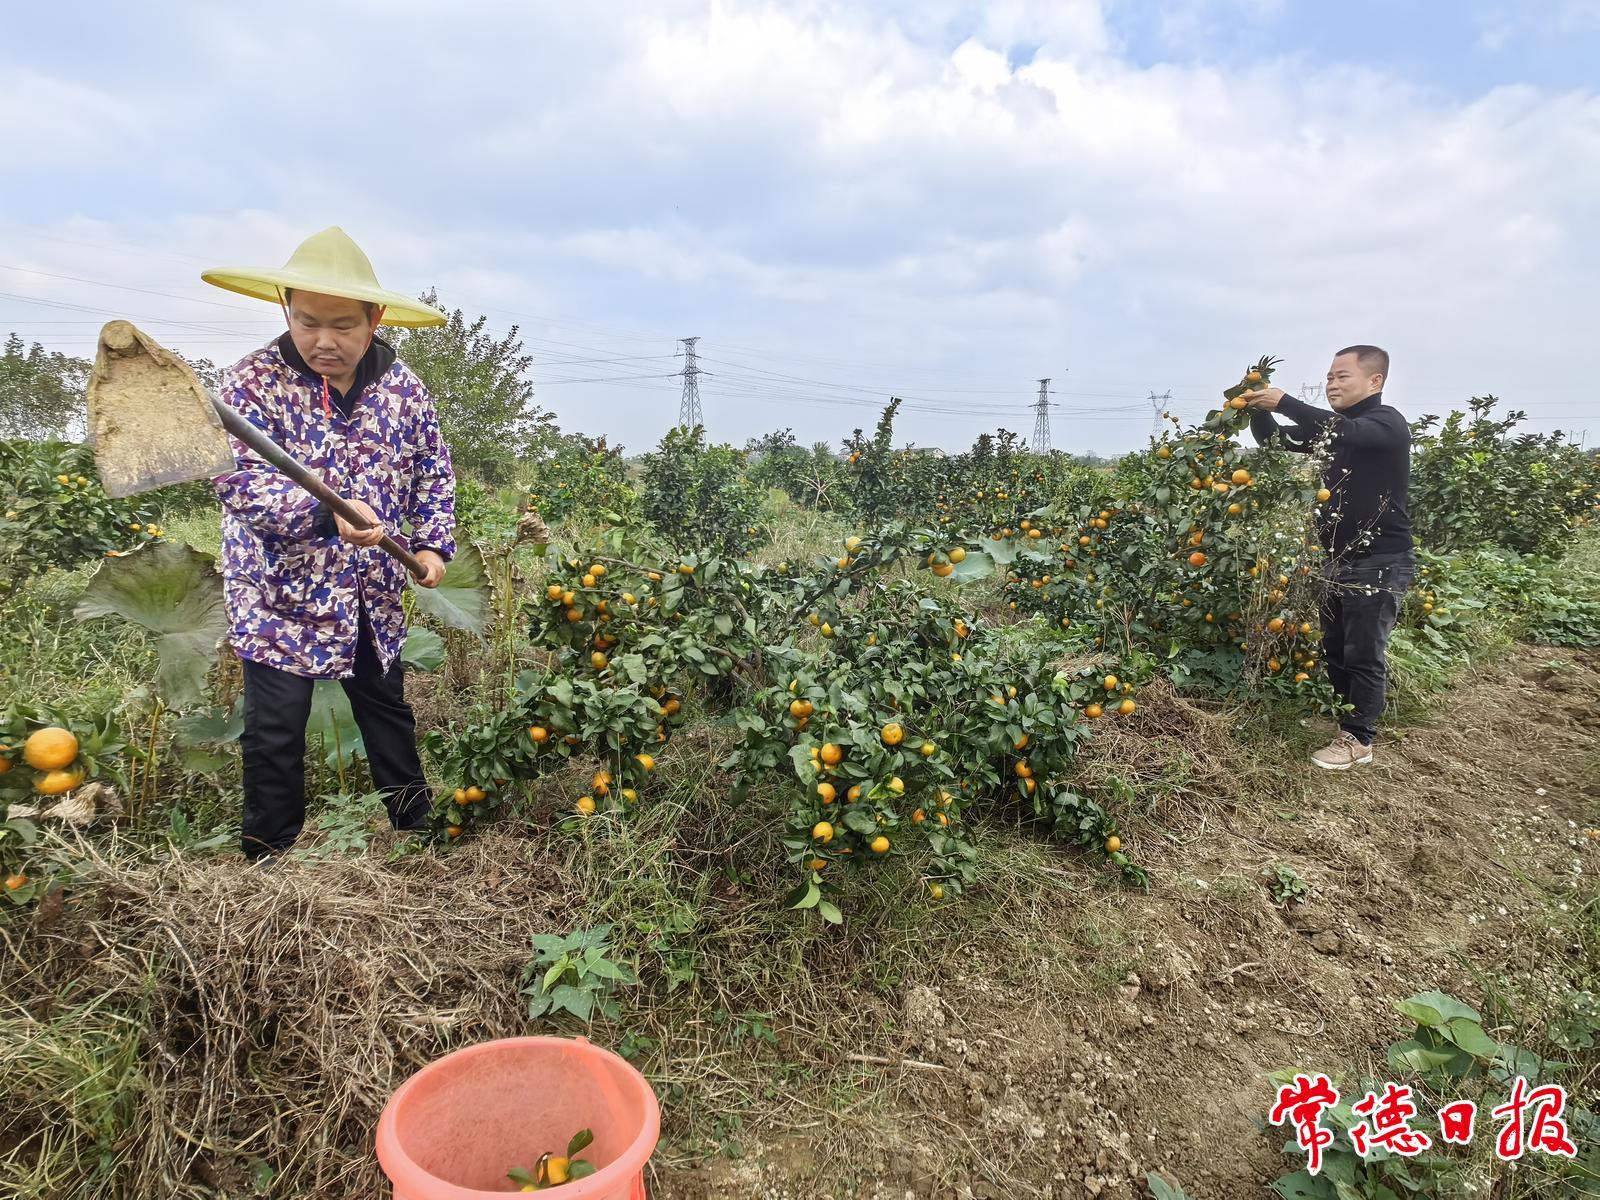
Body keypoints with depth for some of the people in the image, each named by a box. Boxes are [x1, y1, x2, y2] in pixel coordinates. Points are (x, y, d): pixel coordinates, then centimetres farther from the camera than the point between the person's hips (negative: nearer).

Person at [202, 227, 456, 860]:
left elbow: (432, 467, 9)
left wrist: (431, 543, -1)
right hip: (281, 599, -3)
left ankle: (418, 829, 38)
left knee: (389, 713, 20)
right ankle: (268, 861, 25)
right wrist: (327, 513, -38)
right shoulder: (253, 382, -14)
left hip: (375, 596, 4)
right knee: (276, 736, 5)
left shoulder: (401, 385, -2)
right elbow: (238, 480, -24)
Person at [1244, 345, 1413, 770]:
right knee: (1334, 652, 13)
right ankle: (1348, 721, 26)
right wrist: (1257, 408, -7)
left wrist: (1283, 402, -30)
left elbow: (1344, 431, -32)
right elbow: (1276, 439, 13)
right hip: (1340, 560, 8)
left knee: (1363, 655, -1)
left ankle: (1358, 739, 9)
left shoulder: (1388, 424, -12)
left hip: (1380, 563, -8)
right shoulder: (1335, 428, 11)